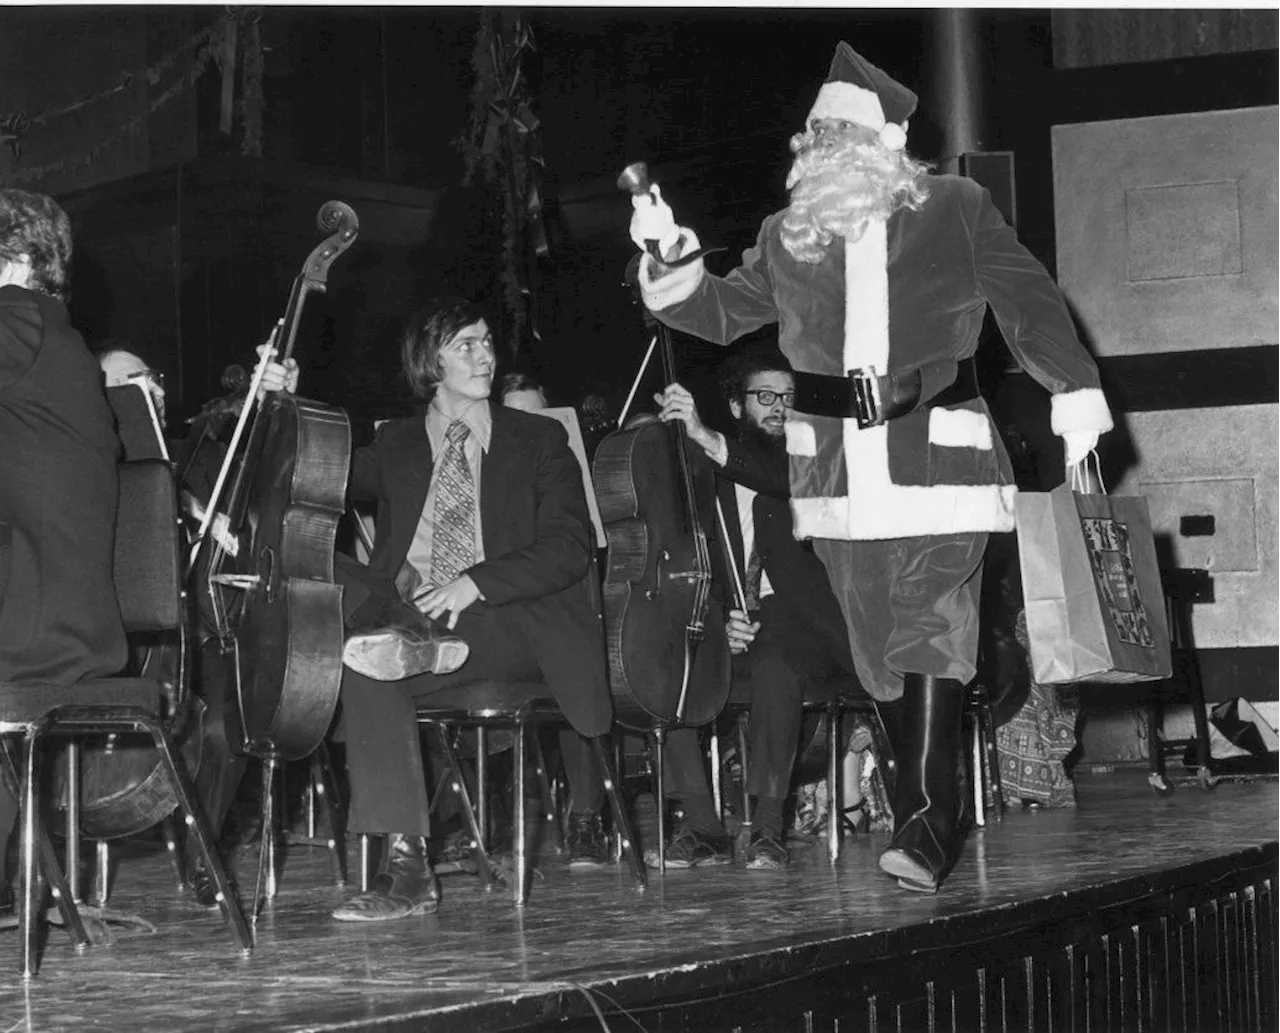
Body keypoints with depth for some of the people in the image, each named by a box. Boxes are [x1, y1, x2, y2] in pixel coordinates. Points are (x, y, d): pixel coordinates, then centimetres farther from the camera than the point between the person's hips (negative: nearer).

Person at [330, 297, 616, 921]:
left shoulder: (538, 440, 14)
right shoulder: (396, 444, 22)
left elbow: (569, 547, 1)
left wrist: (476, 582, -14)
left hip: (508, 623, -3)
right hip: (410, 613, 3)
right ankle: (405, 863, -34)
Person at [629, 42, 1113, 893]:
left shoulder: (956, 210, 5)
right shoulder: (789, 236, 13)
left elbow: (1031, 306, 5)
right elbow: (720, 311, 18)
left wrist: (1077, 400, -3)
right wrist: (671, 260, 0)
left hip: (937, 456, -4)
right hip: (838, 470, 4)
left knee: (933, 634, -11)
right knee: (881, 648, 4)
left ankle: (925, 827, -13)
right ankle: (934, 817, 13)